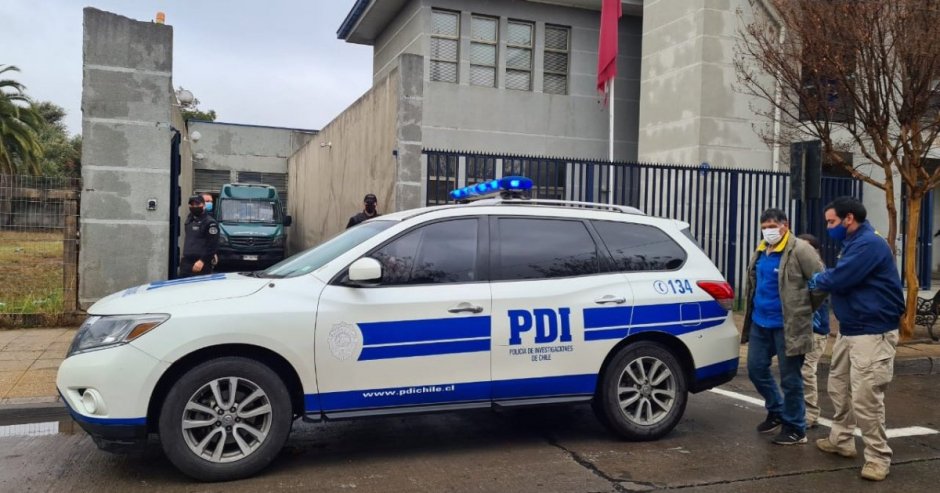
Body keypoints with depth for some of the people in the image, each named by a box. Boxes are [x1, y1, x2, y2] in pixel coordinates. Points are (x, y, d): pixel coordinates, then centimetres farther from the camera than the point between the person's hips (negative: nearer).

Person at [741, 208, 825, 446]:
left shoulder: (799, 250, -13)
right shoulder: (761, 251, 11)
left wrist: (805, 310, -3)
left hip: (787, 326, -8)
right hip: (759, 323, 8)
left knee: (790, 378, 2)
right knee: (756, 369, 14)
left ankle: (795, 428, 16)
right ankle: (776, 411, 35)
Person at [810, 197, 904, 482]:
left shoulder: (869, 243, -19)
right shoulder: (852, 244, 15)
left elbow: (838, 279, -23)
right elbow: (838, 279, 17)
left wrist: (815, 281, -5)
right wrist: (822, 281, 0)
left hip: (872, 332, -11)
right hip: (849, 330, 11)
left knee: (865, 397, -9)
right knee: (839, 388, 17)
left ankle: (878, 458, 3)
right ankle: (841, 440, 31)